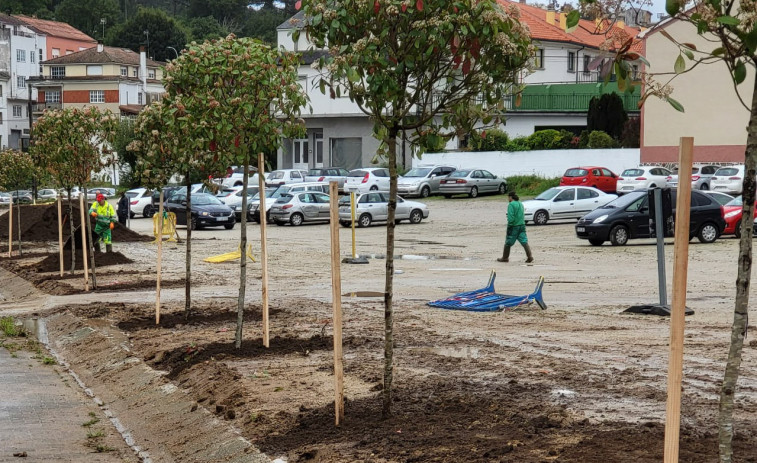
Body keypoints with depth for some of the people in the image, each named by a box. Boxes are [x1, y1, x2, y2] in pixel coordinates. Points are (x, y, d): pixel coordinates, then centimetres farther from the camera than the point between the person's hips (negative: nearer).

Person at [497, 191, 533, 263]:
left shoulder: (511, 205, -13)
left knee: (508, 243, 8)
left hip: (514, 227, -7)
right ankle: (529, 257, -11)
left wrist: (509, 227, -15)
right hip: (522, 225, 7)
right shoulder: (521, 204, 12)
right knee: (524, 241, 1)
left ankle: (505, 258, 19)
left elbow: (511, 217, -19)